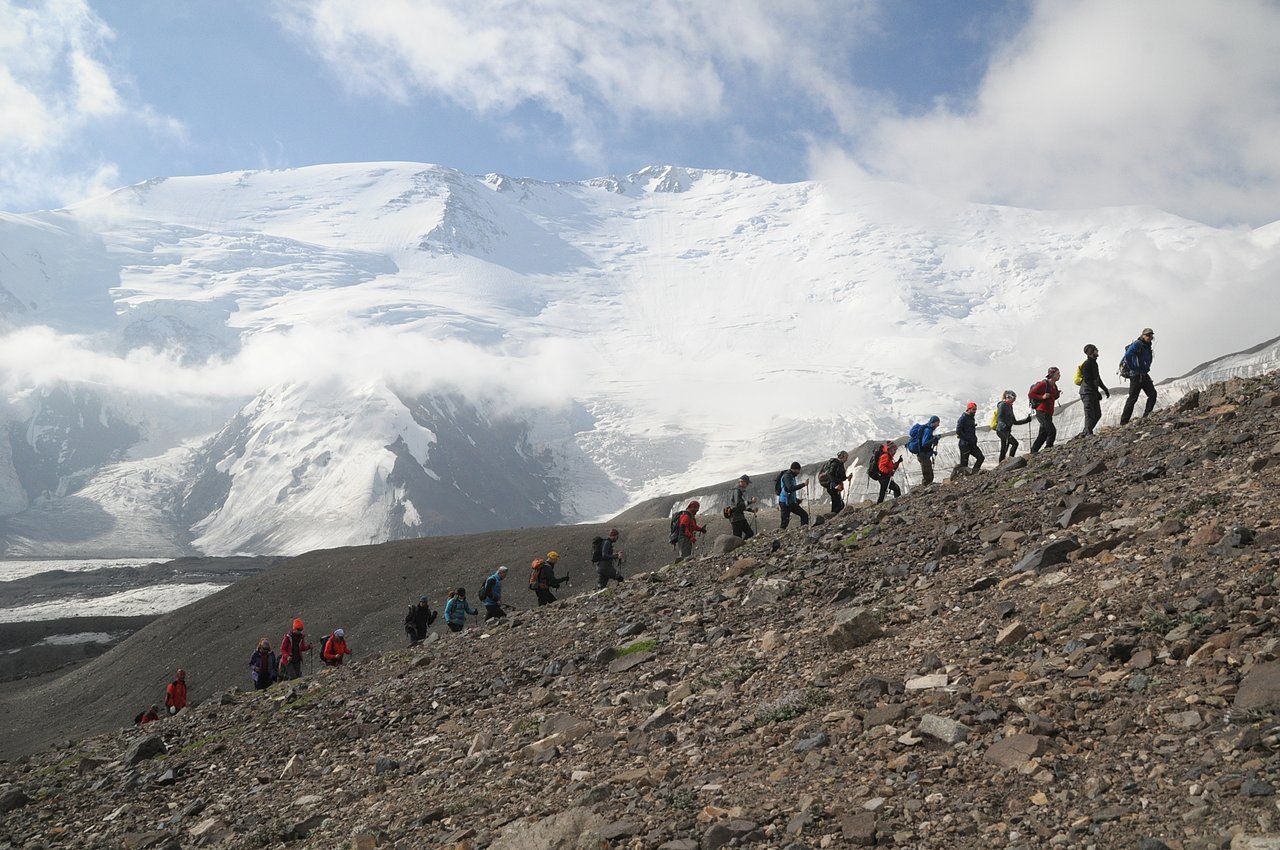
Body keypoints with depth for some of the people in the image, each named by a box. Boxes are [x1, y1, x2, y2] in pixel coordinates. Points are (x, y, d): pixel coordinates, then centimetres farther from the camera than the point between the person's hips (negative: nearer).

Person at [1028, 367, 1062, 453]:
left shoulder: (1054, 386, 15)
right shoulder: (1044, 384, -9)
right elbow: (1030, 394, -10)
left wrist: (1057, 394, 8)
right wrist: (1042, 397, -19)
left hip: (1049, 413, 9)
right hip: (1042, 412, -9)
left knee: (1043, 434, 8)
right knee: (1052, 430, -18)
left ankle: (1033, 452, 13)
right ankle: (1048, 449, -13)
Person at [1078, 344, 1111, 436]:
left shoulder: (1094, 363, 16)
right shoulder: (1086, 365, -15)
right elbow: (1088, 381, -20)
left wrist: (1104, 388, 19)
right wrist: (1097, 393, -22)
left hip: (1094, 393, 10)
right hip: (1087, 393, -10)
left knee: (1098, 415, 11)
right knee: (1090, 415, -12)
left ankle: (1085, 433, 15)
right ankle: (1088, 434, -11)